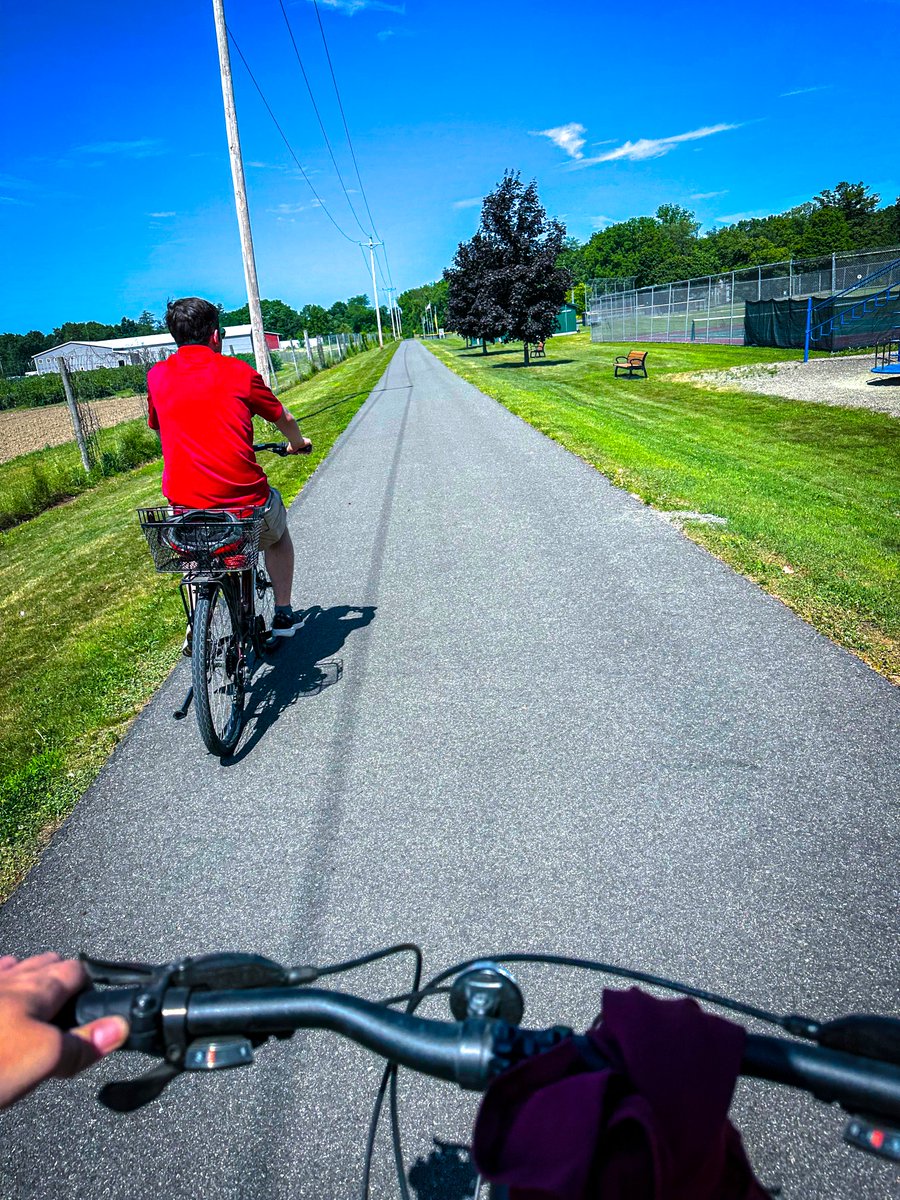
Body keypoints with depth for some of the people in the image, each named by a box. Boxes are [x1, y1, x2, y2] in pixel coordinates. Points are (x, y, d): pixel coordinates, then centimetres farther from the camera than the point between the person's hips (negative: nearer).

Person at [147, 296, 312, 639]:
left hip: (183, 503, 2)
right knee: (276, 532, 33)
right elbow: (284, 419, 14)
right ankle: (283, 614, 33)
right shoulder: (237, 371, 1)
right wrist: (298, 443, 37)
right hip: (245, 502, -2)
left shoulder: (157, 376, 8)